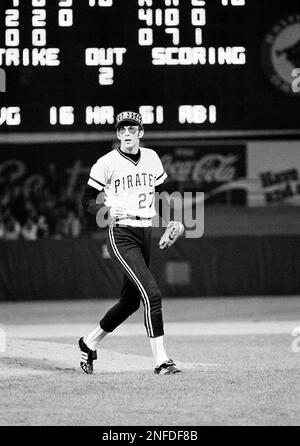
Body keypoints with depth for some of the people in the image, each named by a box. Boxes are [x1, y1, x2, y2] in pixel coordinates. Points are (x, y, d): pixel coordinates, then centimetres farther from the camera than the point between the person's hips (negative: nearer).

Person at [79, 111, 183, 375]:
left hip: (145, 233, 6)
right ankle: (161, 360, -16)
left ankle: (90, 343, 33)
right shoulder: (107, 163, -7)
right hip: (121, 235, -6)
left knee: (131, 301, 13)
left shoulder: (151, 158, 9)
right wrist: (107, 210, -22)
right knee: (151, 294, -18)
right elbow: (88, 200, -3)